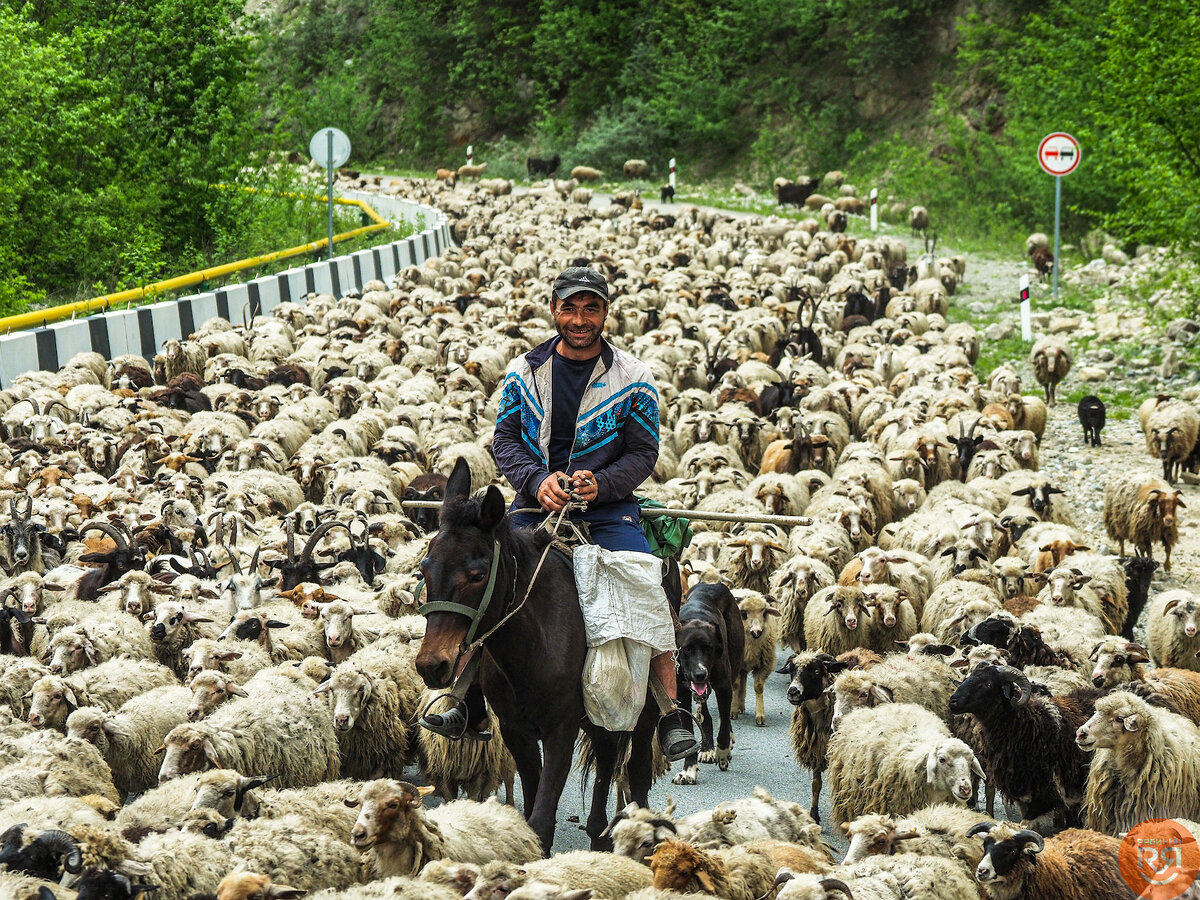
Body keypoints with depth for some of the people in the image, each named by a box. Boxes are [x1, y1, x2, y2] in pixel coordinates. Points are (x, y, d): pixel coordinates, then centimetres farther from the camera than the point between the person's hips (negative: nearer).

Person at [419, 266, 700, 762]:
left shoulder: (632, 379, 0)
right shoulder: (524, 371, 5)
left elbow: (643, 453, 0)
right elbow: (505, 439, 4)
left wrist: (600, 484, -19)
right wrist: (538, 481, -16)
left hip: (608, 506, -2)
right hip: (535, 505, 2)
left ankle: (672, 716, -16)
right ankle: (471, 710, 6)